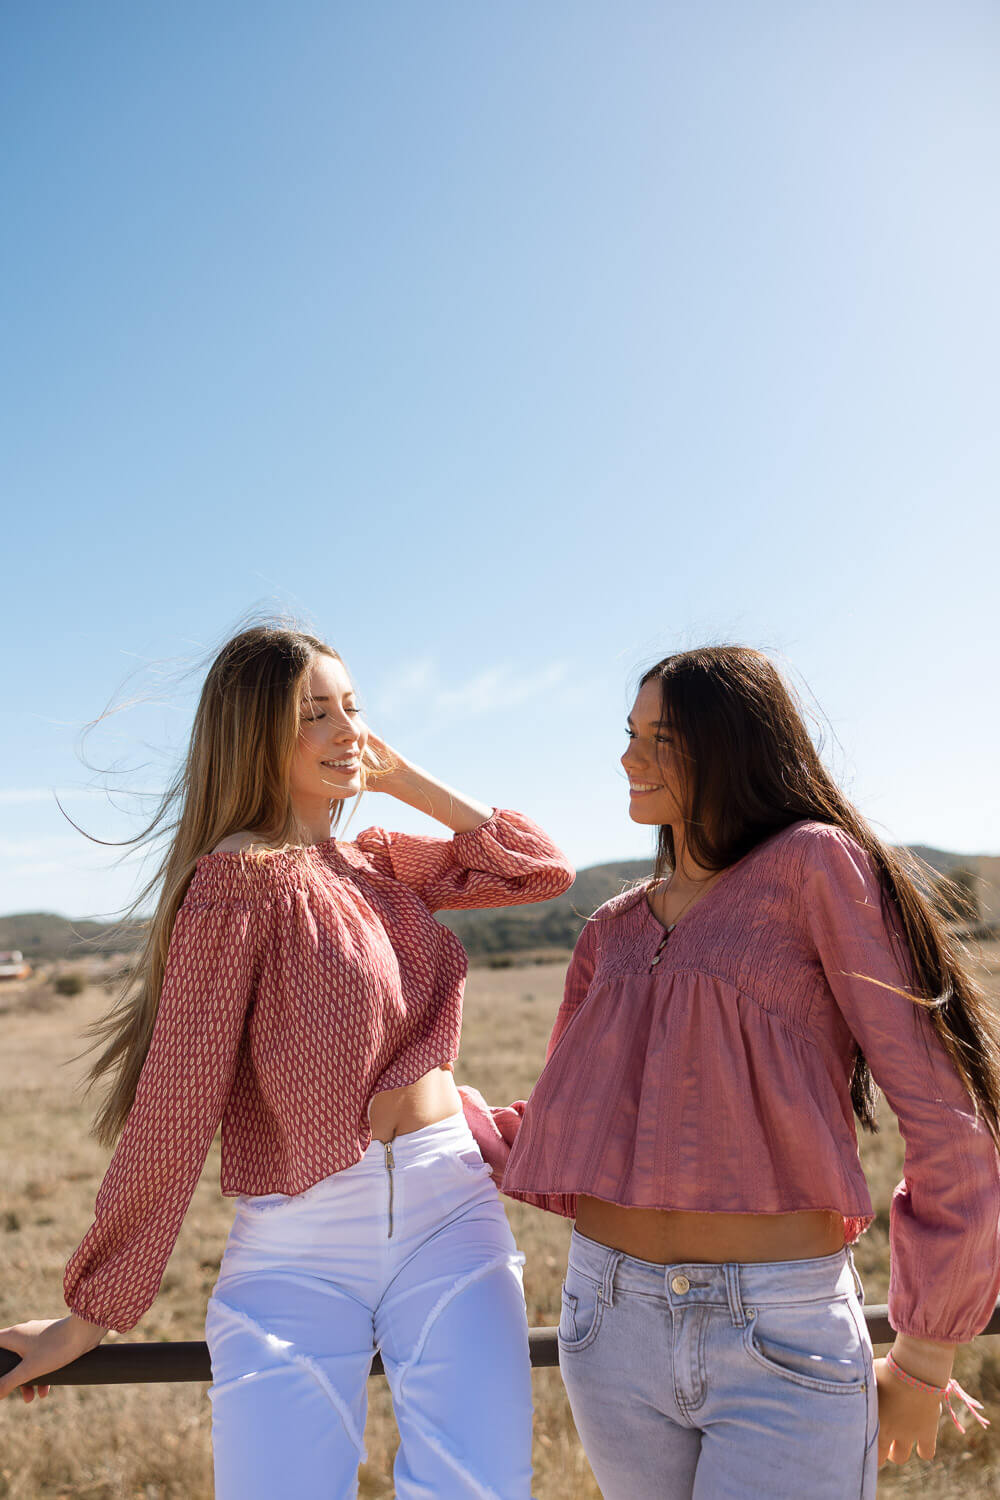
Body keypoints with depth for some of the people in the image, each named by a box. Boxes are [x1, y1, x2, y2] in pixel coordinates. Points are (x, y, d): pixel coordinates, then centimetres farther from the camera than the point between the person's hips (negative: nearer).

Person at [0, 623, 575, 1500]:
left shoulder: (381, 865, 10)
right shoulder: (237, 879, -10)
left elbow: (544, 870, 10)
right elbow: (173, 1107, -10)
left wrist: (405, 780, 5)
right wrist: (89, 1313, -5)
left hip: (448, 1212, 5)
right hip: (296, 1251, -4)